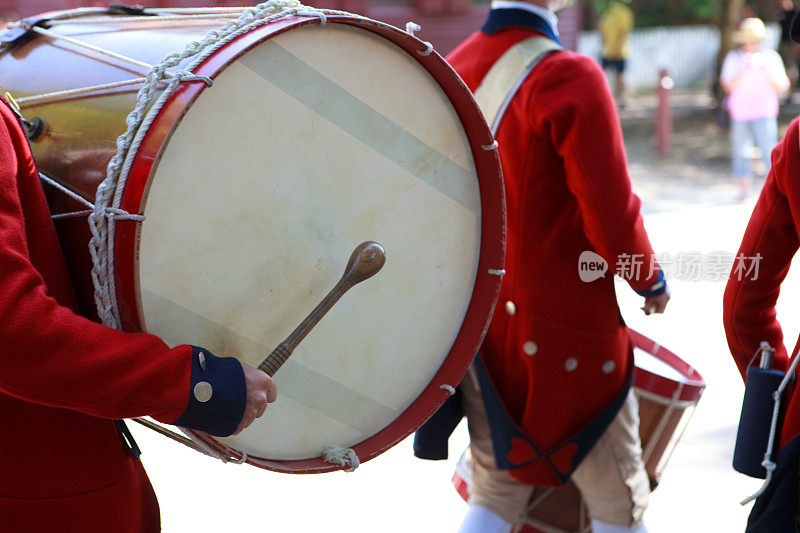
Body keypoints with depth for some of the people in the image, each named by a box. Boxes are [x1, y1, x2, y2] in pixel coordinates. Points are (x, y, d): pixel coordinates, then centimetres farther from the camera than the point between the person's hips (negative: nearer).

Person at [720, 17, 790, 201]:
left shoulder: (771, 57, 5)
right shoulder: (733, 58, 4)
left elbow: (783, 87, 0)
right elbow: (728, 86, -7)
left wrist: (766, 72, -14)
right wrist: (744, 70, -19)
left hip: (764, 114, -1)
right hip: (739, 115, 2)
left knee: (768, 149, -11)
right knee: (740, 150, 5)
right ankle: (744, 187, 17)